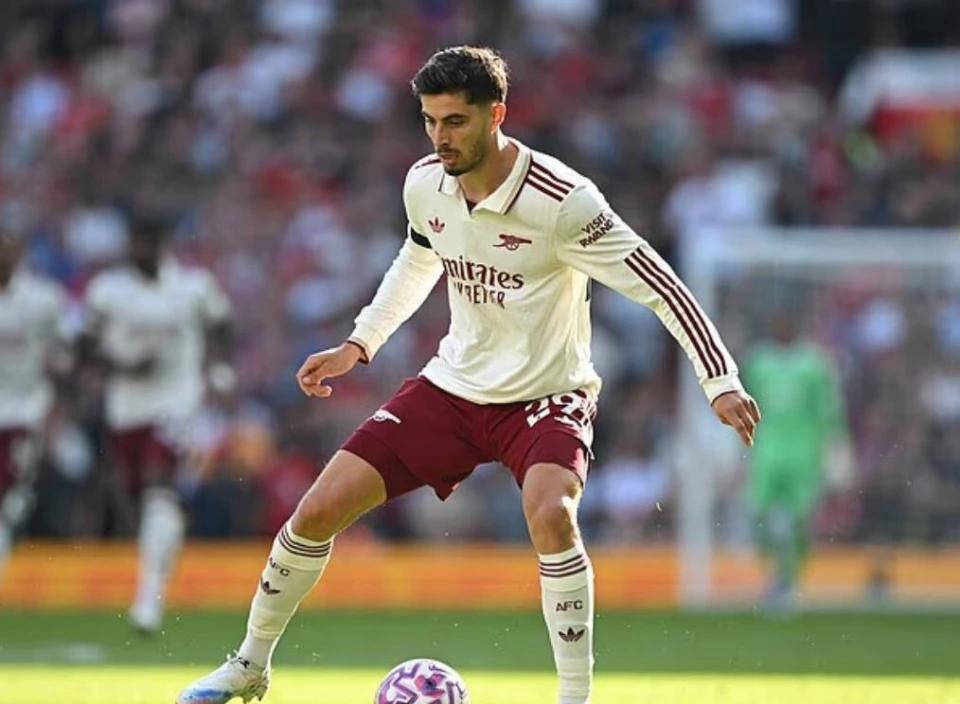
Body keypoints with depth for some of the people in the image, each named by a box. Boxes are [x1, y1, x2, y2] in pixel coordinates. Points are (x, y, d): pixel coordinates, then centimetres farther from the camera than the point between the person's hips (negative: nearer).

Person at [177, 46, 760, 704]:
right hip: (454, 384, 5)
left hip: (548, 394, -5)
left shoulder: (563, 200, -25)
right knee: (319, 509, -3)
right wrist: (359, 344, 16)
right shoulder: (426, 183, -6)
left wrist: (721, 382, -27)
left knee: (551, 515, -36)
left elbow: (661, 287, -21)